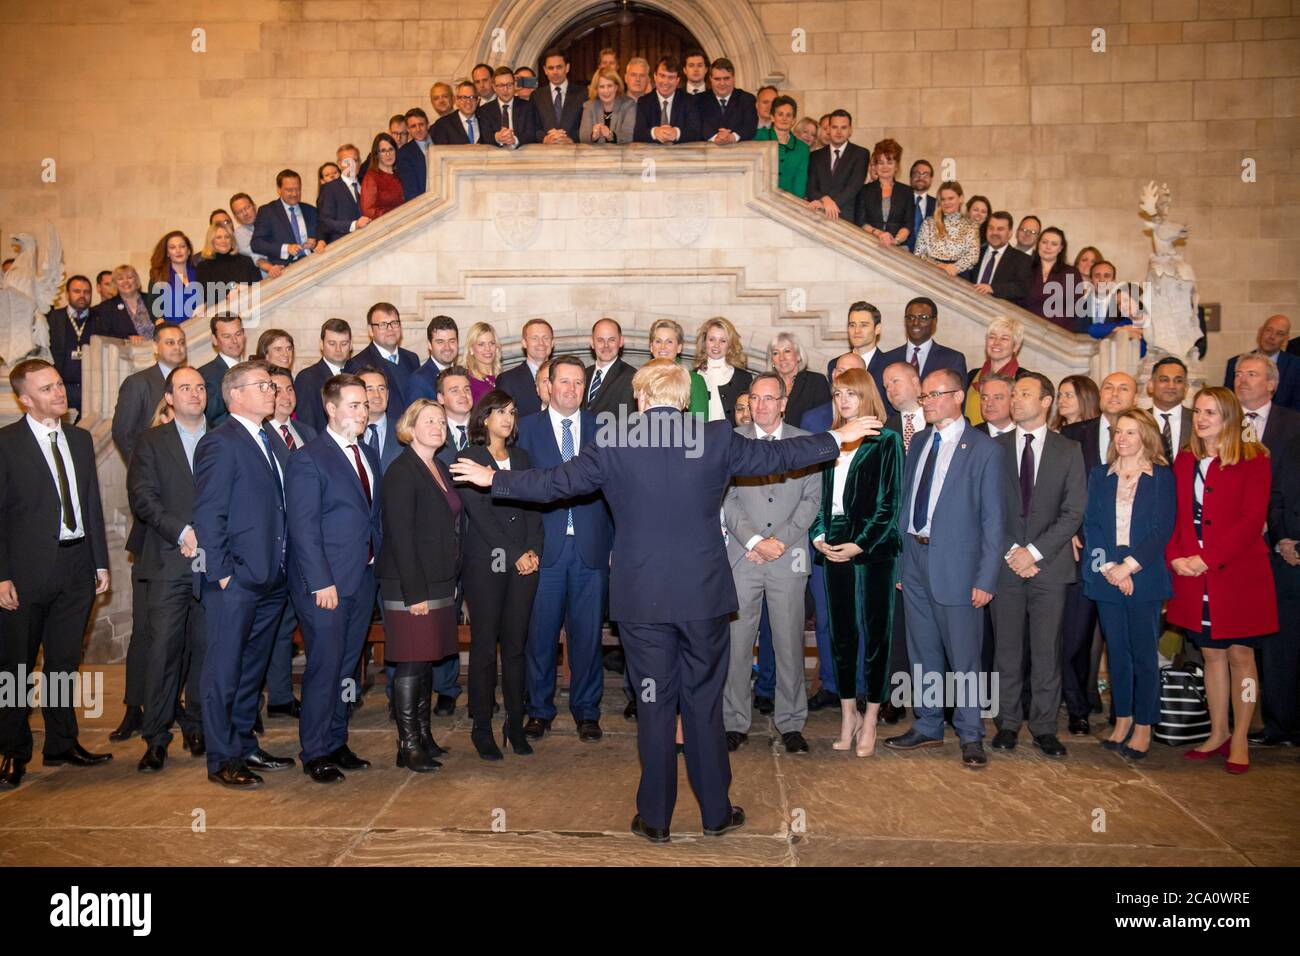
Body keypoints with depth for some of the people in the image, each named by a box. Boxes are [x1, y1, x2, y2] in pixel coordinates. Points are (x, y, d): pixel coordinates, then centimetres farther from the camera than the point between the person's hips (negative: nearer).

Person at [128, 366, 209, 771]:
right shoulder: (152, 442, 9)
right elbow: (142, 497, -2)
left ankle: (197, 727, 18)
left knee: (206, 647, 5)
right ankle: (156, 739, 5)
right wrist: (182, 531, -13)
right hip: (169, 562, -1)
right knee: (163, 649, -3)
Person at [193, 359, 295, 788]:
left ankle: (245, 747, 30)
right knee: (224, 672, 3)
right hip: (236, 581, -8)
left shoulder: (270, 441, 15)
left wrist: (283, 568, 10)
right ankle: (222, 760, 13)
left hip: (270, 580, 8)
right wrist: (222, 573, -16)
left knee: (253, 669, 18)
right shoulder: (221, 443, -10)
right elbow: (208, 515, -14)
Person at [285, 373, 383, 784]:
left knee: (346, 667, 14)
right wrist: (321, 582, -17)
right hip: (325, 583, -7)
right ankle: (315, 754, 12)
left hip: (363, 579, 7)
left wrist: (379, 563, 8)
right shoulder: (308, 458, -9)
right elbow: (304, 527, -14)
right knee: (324, 668, -1)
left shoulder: (369, 455, 14)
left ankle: (336, 743, 25)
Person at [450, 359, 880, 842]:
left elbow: (553, 483, 2)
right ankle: (716, 812, 24)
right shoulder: (716, 438, -3)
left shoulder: (613, 445, -5)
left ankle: (655, 818, 19)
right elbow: (775, 456, 9)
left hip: (641, 601, -1)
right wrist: (838, 438, 24)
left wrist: (493, 478, 18)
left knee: (654, 707, 9)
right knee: (704, 703, 13)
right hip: (703, 594, 1)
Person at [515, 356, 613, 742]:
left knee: (587, 632, 6)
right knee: (541, 631, 4)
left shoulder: (602, 428, 8)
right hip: (545, 546, -1)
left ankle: (586, 710, 20)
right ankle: (539, 709, 20)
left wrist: (615, 543, 1)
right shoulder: (527, 427, 5)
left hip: (592, 546, 1)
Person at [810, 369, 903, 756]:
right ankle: (848, 714, 18)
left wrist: (859, 545, -13)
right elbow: (820, 495, 13)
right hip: (835, 547, 5)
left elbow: (888, 502, -6)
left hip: (873, 547, -4)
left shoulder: (885, 441, -1)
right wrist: (819, 536, -3)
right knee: (840, 633, 8)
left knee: (875, 633, 1)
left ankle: (870, 720, 9)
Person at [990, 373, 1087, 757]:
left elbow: (1073, 513, -1)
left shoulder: (1068, 452, 5)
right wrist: (1010, 552, -8)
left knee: (1047, 651, 3)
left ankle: (1044, 727, 14)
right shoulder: (995, 448, 7)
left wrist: (1034, 550, -11)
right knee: (1007, 649, 5)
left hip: (1050, 565, -1)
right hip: (1006, 564, 1)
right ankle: (1008, 723, 16)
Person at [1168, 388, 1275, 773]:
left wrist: (1207, 559, -17)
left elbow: (1252, 519, -13)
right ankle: (1218, 734, 23)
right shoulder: (1184, 461, 11)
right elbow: (1174, 516, 10)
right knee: (1212, 654, 12)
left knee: (1241, 655, 3)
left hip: (1238, 573, -4)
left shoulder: (1252, 460, -4)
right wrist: (1176, 557, -7)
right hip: (1194, 577, 4)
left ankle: (1240, 741, 14)